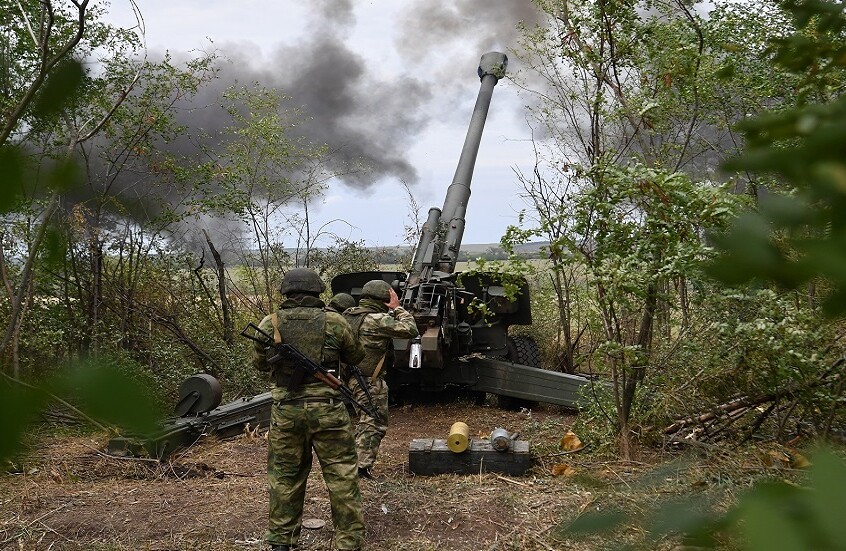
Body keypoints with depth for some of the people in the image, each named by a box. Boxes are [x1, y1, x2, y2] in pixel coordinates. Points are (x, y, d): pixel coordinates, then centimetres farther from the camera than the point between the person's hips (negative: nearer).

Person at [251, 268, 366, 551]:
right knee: (342, 479, 8)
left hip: (286, 412, 2)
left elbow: (259, 363, 13)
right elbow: (356, 357, 10)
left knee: (284, 479, 16)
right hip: (328, 410, -2)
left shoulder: (269, 324, -2)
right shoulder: (335, 322, -5)